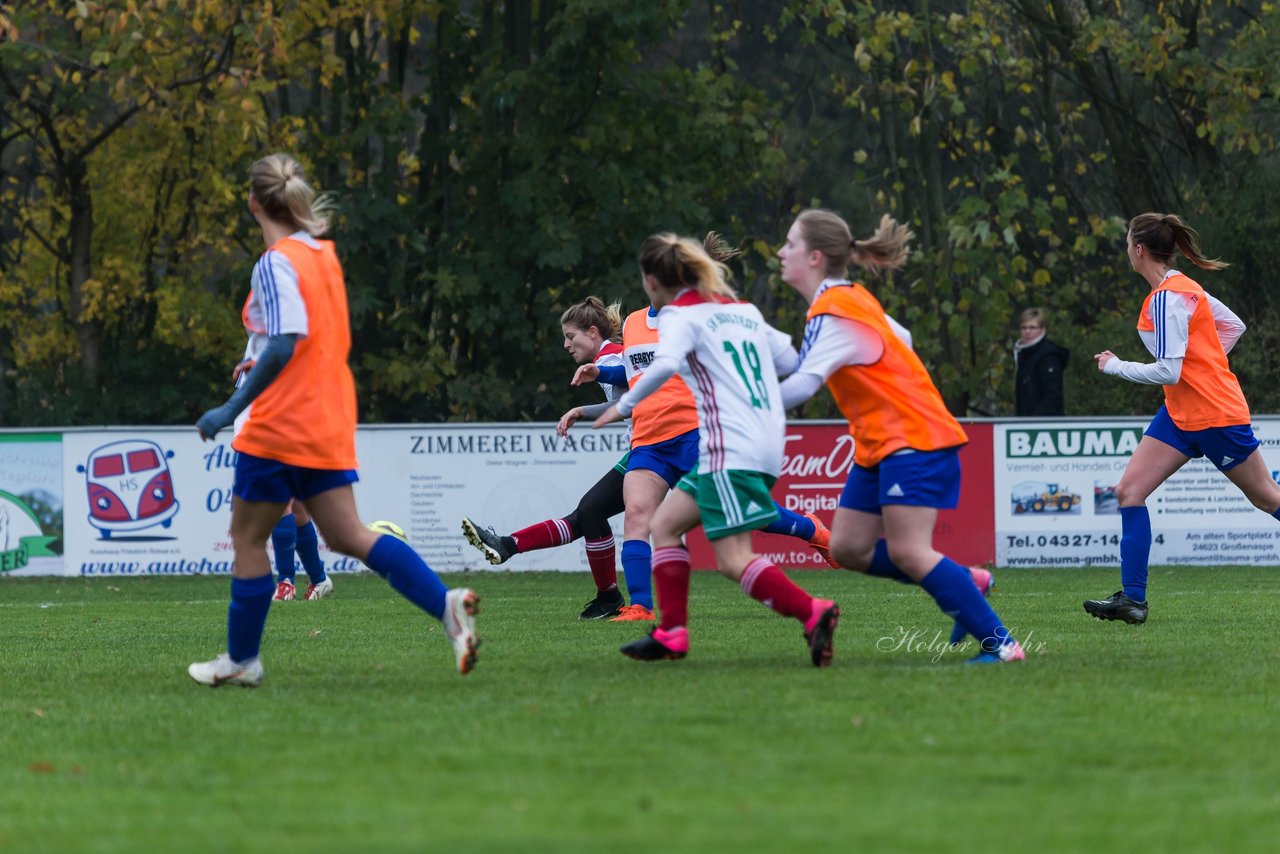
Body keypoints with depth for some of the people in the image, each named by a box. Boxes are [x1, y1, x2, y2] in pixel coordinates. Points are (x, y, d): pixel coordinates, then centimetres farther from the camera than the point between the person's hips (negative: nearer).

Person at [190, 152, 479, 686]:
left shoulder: (277, 264, -13)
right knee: (347, 535, 5)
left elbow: (283, 345, -23)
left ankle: (241, 660, 13)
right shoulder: (324, 255, 12)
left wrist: (231, 410, -21)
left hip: (280, 423, -8)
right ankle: (447, 604, -12)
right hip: (329, 424, 8)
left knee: (247, 538, 6)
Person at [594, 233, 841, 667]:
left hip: (731, 449, -9)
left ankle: (813, 613, -26)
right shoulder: (744, 310, 19)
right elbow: (792, 361, 19)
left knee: (733, 557, -12)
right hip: (767, 445, 9)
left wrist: (624, 405, -13)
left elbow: (665, 364, -23)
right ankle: (671, 634, 11)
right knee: (665, 523, 16)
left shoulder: (680, 314, -3)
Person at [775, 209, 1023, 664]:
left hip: (912, 440, -10)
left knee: (907, 552, -17)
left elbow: (801, 386, -28)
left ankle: (999, 642, -15)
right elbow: (899, 340, 23)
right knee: (848, 547, 4)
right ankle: (966, 582, 12)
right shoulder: (850, 298, 12)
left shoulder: (834, 314, -18)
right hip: (880, 444, 10)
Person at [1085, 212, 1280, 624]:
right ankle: (1132, 598, -4)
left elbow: (1168, 371, -25)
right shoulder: (1181, 288, 7)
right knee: (1129, 490, -2)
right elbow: (1233, 326, 17)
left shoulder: (1168, 298, -21)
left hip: (1215, 413, -10)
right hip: (1181, 415, 10)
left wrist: (1115, 366, -14)